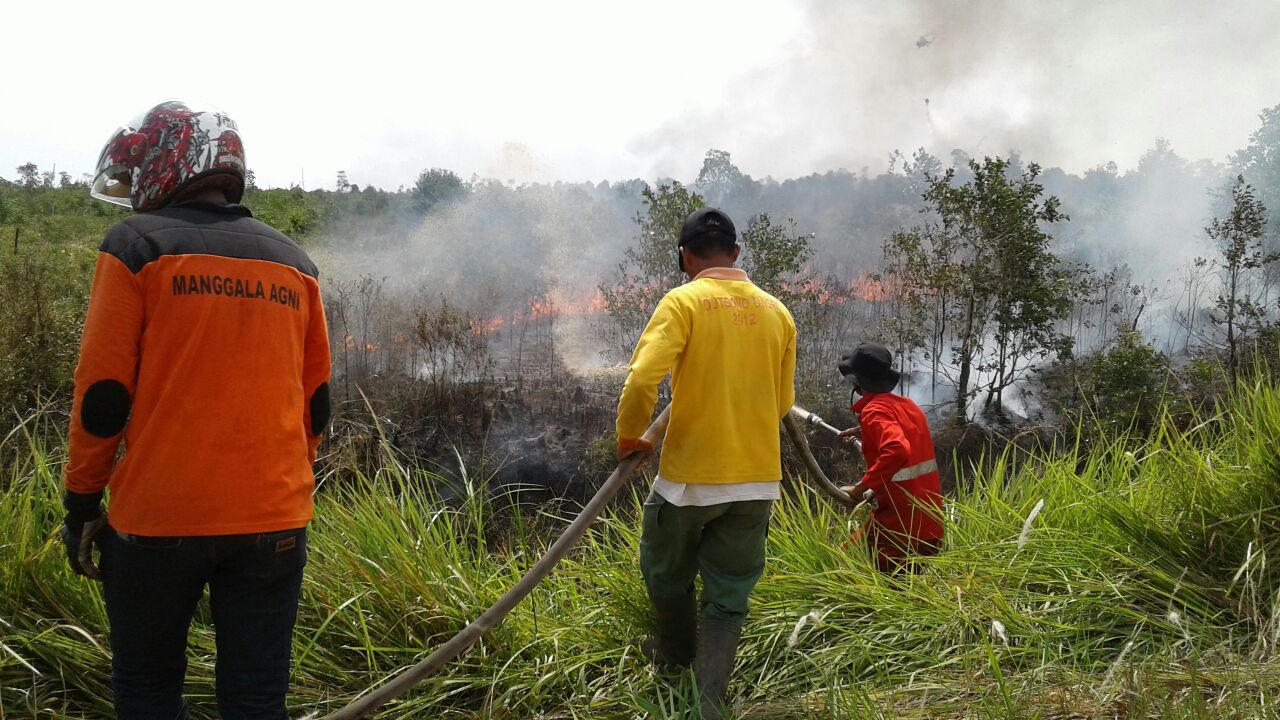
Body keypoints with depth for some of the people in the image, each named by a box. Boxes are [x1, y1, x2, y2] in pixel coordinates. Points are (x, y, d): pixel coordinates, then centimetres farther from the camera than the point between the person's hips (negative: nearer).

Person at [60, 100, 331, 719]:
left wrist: (81, 501, 5)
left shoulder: (136, 245, -4)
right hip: (274, 522, 3)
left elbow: (103, 395, -7)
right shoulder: (293, 262, 8)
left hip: (159, 517, -3)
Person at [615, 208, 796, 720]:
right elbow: (783, 403, 12)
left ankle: (676, 655, 44)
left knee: (666, 573, 23)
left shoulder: (683, 302, -9)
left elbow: (642, 378, -21)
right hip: (757, 480, 4)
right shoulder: (776, 312, 5)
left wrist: (629, 436, -4)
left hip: (690, 475, -3)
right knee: (727, 601, 12)